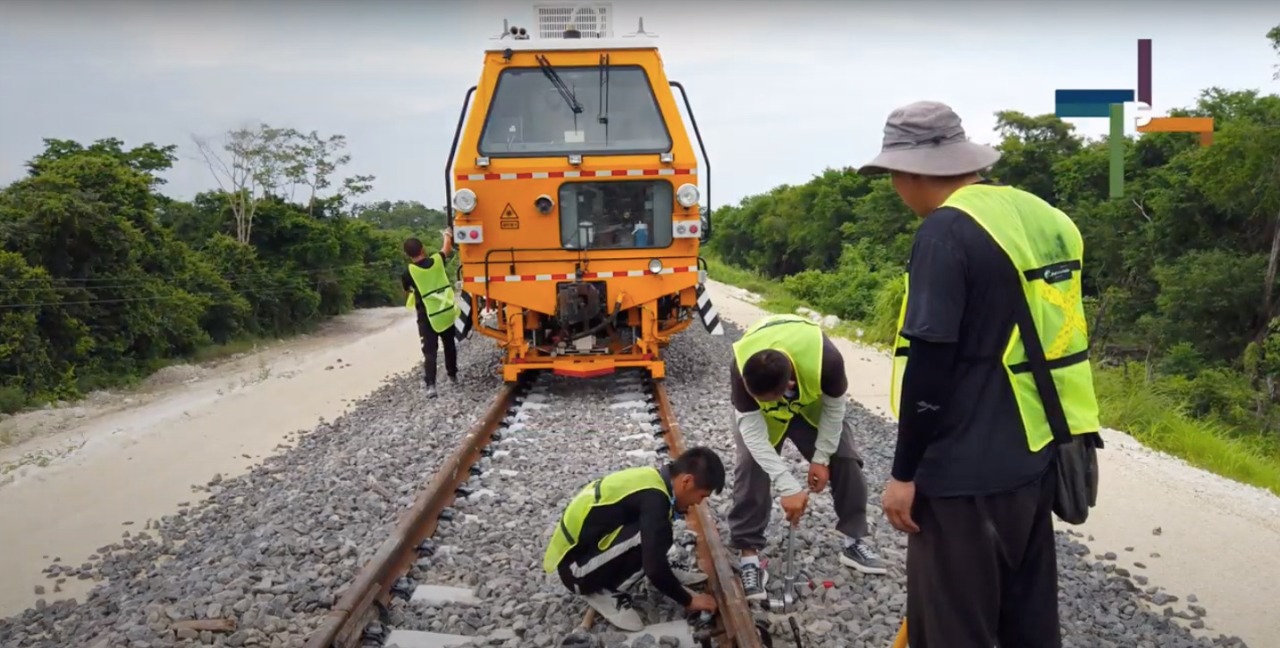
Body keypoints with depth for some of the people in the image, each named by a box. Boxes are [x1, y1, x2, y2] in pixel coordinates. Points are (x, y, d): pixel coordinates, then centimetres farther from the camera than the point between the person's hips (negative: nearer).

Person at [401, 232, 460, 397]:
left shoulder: (409, 272, -13)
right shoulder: (437, 260, -5)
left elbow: (407, 289, 8)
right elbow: (447, 249, 17)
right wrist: (447, 235, 37)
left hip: (428, 316, -3)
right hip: (448, 311, 3)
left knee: (430, 351, -2)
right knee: (449, 345, 22)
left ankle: (430, 385, -15)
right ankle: (452, 375, 37)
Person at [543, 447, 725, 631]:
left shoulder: (651, 478, 1)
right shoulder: (653, 497, -26)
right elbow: (655, 567, -27)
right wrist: (688, 601, -13)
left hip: (587, 546, 9)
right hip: (576, 567, -9)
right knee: (652, 535, -24)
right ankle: (603, 592, -7)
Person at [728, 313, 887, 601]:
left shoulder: (825, 359, -43)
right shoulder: (742, 370, -42)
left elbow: (835, 407, -21)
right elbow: (752, 432, -37)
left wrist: (821, 457, -15)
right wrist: (789, 487, -41)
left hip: (812, 403, 1)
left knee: (845, 458, -5)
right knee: (751, 465, -18)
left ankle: (855, 541, 13)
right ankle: (749, 555, -10)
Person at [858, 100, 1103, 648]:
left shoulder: (946, 232, -16)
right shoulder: (1043, 218, 9)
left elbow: (929, 367, -19)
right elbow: (1051, 340, 16)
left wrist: (904, 472, -11)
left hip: (966, 471, -8)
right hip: (1035, 458, 8)